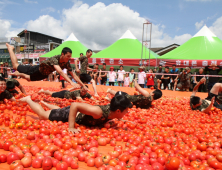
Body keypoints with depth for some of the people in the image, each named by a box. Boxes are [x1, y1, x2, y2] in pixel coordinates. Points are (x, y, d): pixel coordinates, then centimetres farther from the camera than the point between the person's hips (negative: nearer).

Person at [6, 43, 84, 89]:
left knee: (28, 78, 28)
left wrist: (83, 85, -24)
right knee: (15, 66, 13)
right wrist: (71, 82, -68)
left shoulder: (67, 63, -21)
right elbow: (60, 72, -57)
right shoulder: (55, 59, -41)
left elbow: (73, 75, -18)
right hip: (37, 69, -5)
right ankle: (10, 48, 34)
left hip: (44, 74, 5)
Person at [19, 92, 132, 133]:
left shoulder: (111, 109, -21)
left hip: (80, 112, 7)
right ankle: (28, 100, 36)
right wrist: (71, 127, -41)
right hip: (70, 113, -7)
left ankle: (44, 103, 61)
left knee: (58, 110, 37)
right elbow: (74, 105, -42)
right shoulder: (99, 112, -44)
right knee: (42, 115, 14)